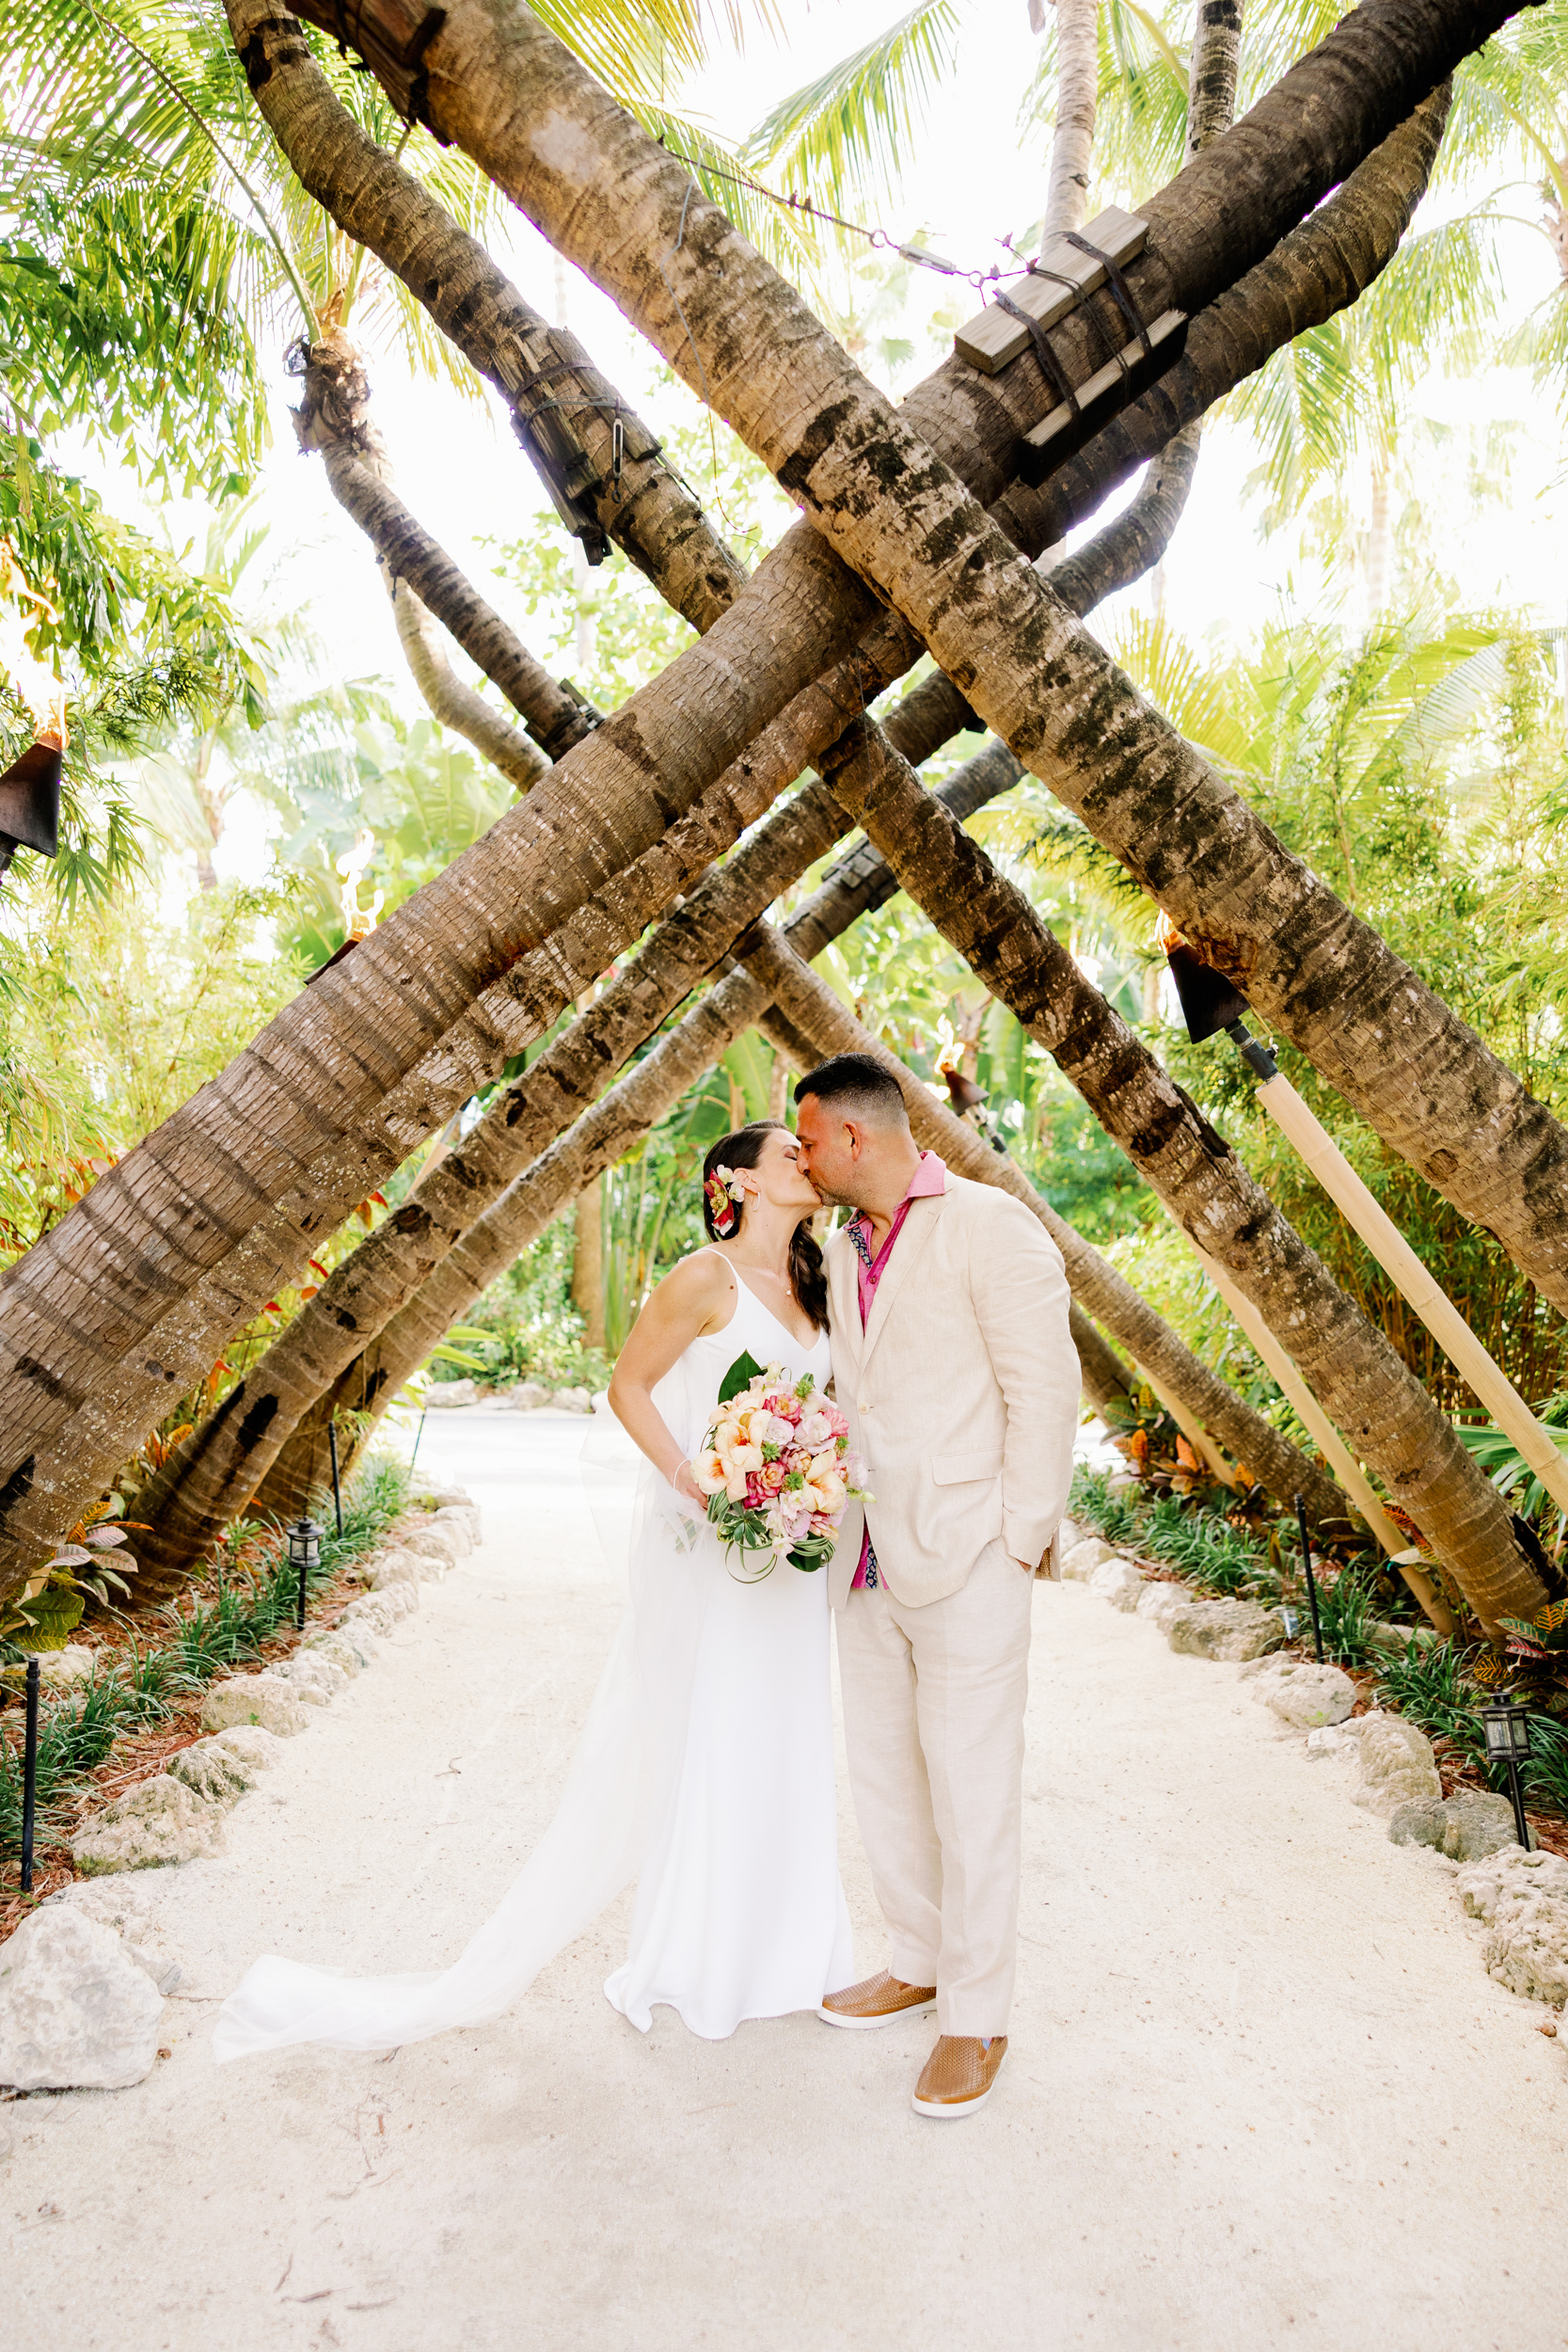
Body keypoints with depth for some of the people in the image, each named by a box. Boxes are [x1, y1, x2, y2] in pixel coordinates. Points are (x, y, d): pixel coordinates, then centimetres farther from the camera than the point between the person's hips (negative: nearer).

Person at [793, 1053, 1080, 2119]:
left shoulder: (991, 1227, -11)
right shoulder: (845, 1251, 12)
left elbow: (1044, 1390, -13)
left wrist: (1018, 1545, -13)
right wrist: (830, 1511, 10)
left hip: (968, 1562, -7)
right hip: (872, 1562, 8)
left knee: (972, 1793, 3)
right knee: (884, 1777, 17)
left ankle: (977, 2019, 19)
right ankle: (921, 1961, 36)